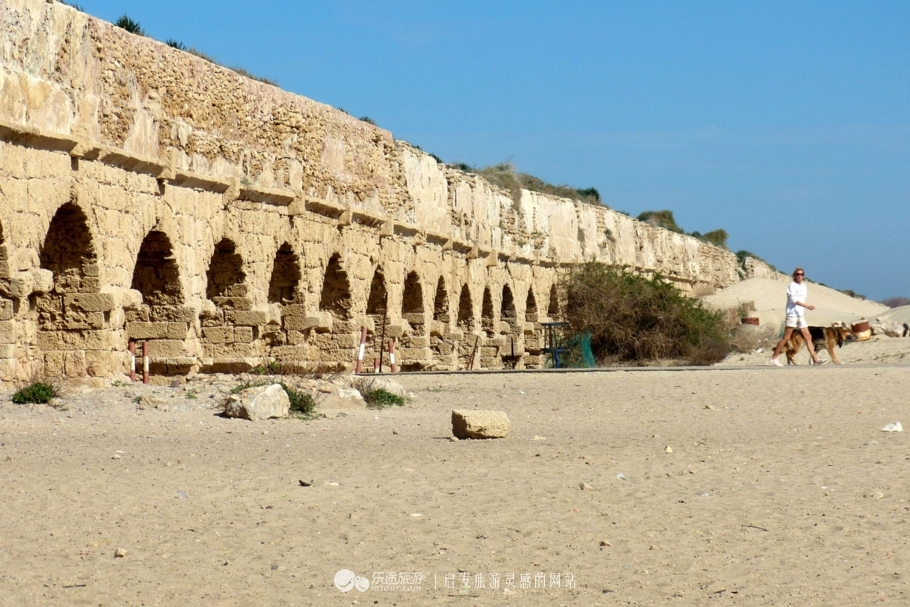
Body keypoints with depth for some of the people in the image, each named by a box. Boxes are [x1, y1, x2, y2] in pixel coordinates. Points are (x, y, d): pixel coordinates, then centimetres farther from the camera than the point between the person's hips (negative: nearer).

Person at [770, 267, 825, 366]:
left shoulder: (804, 287, 15)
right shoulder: (792, 286, -8)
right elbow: (794, 300, -19)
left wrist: (803, 312, 17)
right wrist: (807, 306, -28)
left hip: (801, 315, 7)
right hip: (792, 314, -7)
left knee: (808, 337, 2)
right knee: (786, 338, -6)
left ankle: (815, 359, 0)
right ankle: (774, 358, 1)